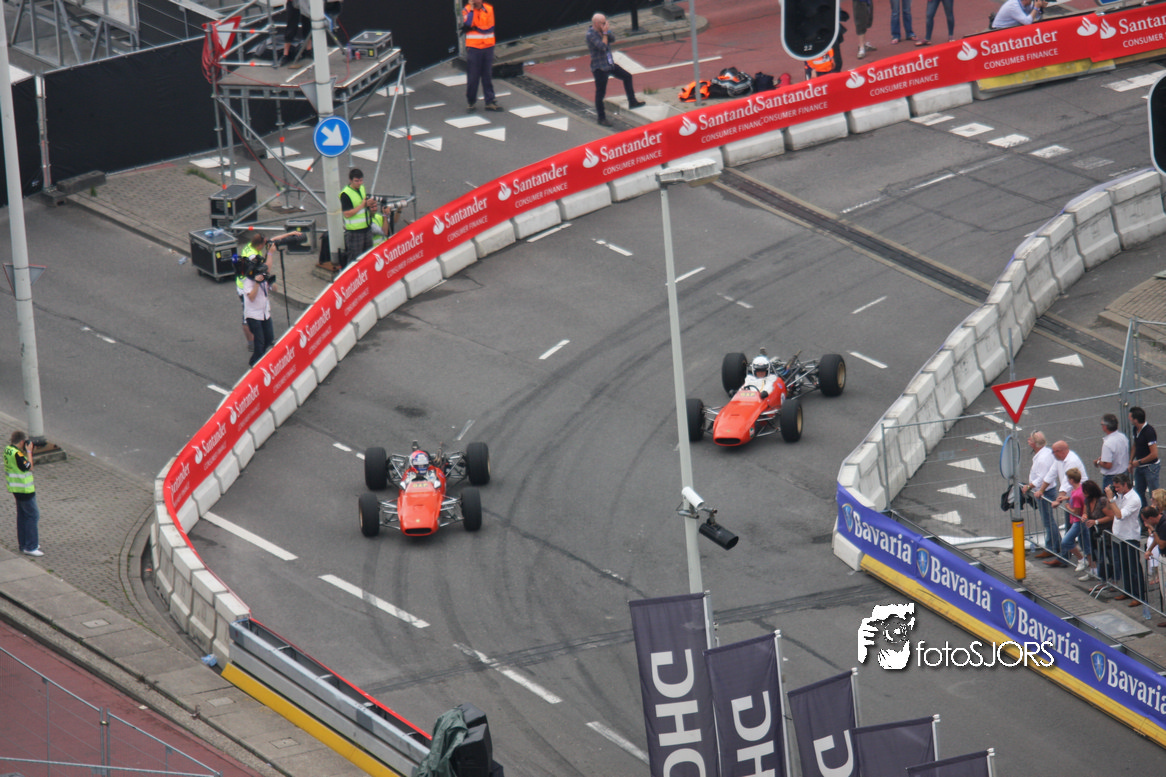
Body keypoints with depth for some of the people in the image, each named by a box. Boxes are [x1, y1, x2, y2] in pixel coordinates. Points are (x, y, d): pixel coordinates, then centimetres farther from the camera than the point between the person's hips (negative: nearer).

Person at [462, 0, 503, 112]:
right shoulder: (467, 10, -3)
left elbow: (490, 27, -1)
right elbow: (467, 24, -19)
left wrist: (474, 28, -6)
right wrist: (472, 10, -17)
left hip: (488, 47, 2)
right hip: (473, 47, -2)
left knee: (488, 76, 6)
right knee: (472, 76, 0)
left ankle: (490, 101, 9)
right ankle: (471, 100, 14)